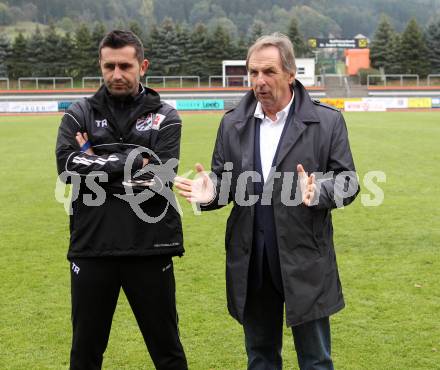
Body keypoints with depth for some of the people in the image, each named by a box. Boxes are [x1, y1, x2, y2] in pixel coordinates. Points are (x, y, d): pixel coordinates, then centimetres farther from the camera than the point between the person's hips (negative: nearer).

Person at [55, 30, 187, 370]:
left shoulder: (164, 118, 3)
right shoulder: (79, 115, 6)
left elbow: (159, 177, -12)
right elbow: (69, 168, -11)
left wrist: (97, 164, -10)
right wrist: (132, 160, -13)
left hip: (149, 248, -1)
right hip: (92, 248, 1)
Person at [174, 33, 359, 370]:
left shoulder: (327, 121, -4)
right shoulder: (233, 123, 6)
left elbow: (347, 181, -3)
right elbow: (224, 179, 11)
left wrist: (318, 191, -24)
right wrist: (211, 191, -13)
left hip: (304, 262, -3)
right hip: (252, 263, 3)